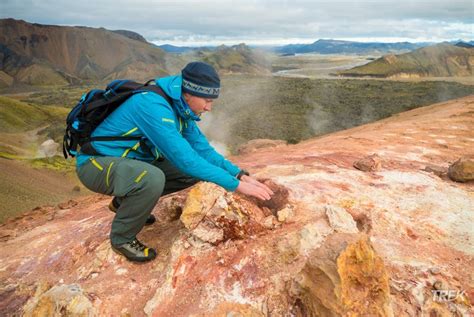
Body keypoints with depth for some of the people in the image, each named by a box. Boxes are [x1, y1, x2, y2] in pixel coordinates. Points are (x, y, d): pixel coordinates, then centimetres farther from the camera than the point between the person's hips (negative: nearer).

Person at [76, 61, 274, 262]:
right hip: (96, 163, -8)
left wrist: (239, 174, -12)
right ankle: (122, 238, -8)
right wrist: (235, 184, -29)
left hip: (130, 161, 8)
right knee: (152, 178, -37)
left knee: (193, 171, -1)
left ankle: (125, 201, 13)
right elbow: (185, 158, -33)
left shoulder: (179, 107, -2)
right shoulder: (153, 105, -29)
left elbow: (202, 149, 0)